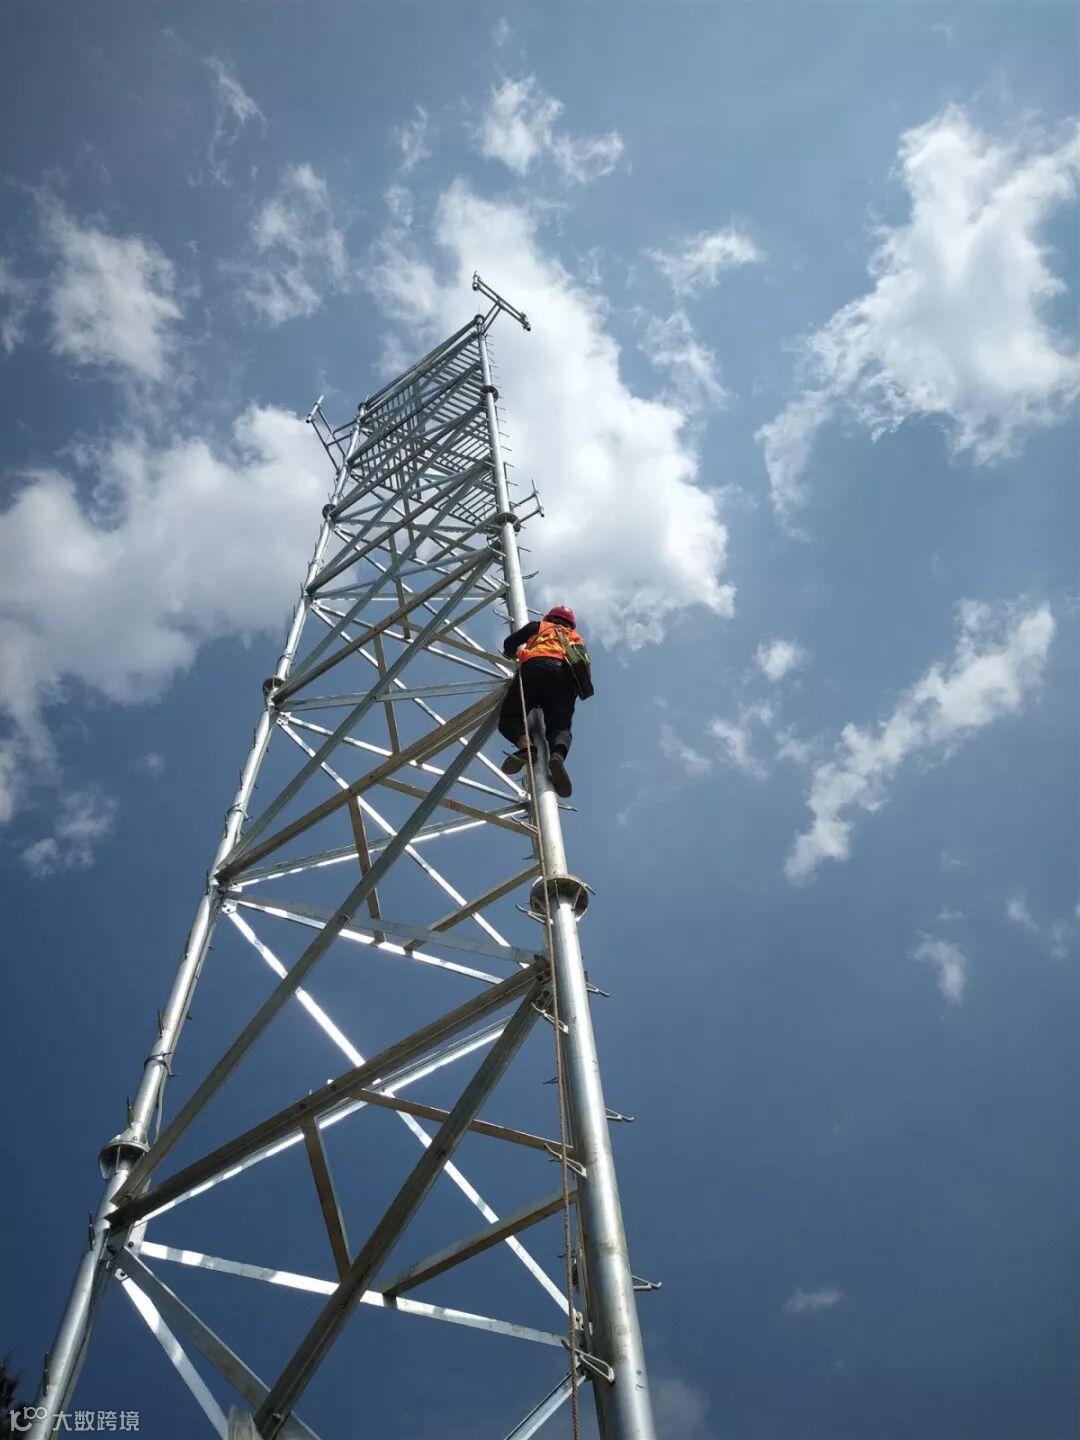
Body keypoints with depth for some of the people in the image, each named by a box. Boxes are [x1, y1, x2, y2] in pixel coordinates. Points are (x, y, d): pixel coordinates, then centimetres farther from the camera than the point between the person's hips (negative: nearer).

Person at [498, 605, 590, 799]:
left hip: (535, 668, -1)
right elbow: (584, 667, 29)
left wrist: (512, 654, 51)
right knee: (560, 726, -11)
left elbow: (509, 643, 29)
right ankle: (558, 755, -47)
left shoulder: (538, 626, 34)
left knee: (509, 718, 1)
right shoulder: (576, 639, 40)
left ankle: (525, 745, -34)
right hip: (565, 675, 2)